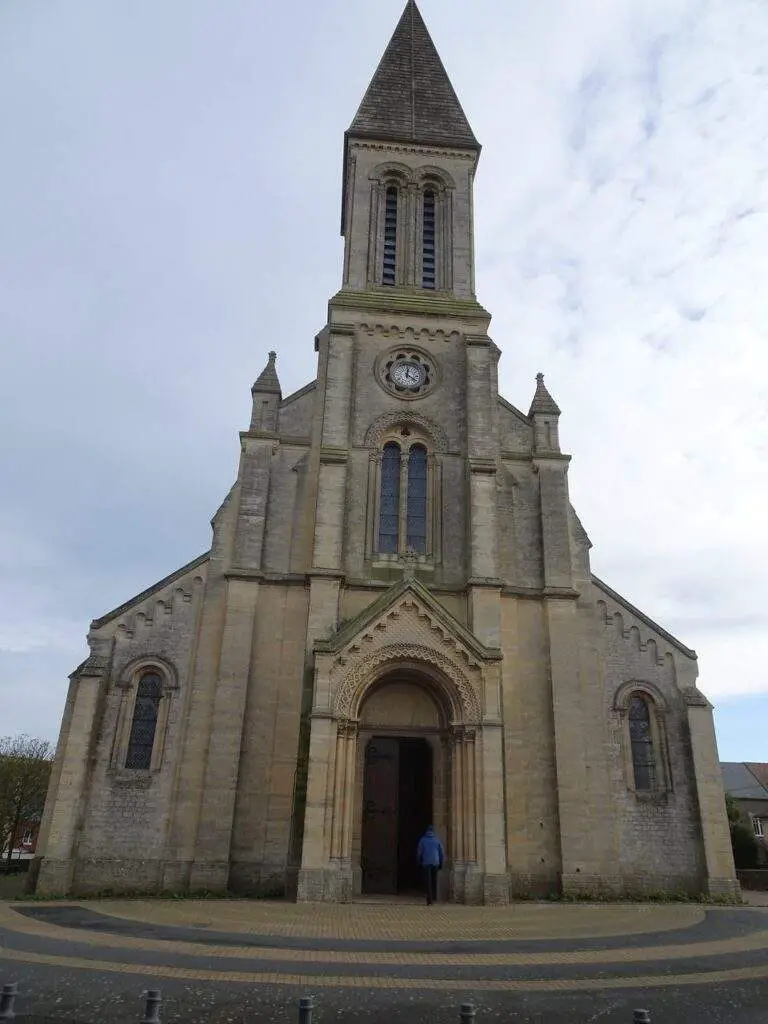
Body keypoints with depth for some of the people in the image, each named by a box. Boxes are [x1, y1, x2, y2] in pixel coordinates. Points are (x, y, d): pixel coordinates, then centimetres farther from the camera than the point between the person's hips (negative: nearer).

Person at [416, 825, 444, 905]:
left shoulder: (422, 840, 0)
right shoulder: (437, 840, 5)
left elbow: (419, 853, 1)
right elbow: (441, 853, 6)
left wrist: (419, 863, 9)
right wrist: (441, 863, 13)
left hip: (426, 863, -2)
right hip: (435, 863, 2)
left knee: (427, 882, -1)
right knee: (434, 881, 18)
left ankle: (429, 900, -6)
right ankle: (434, 897, 20)